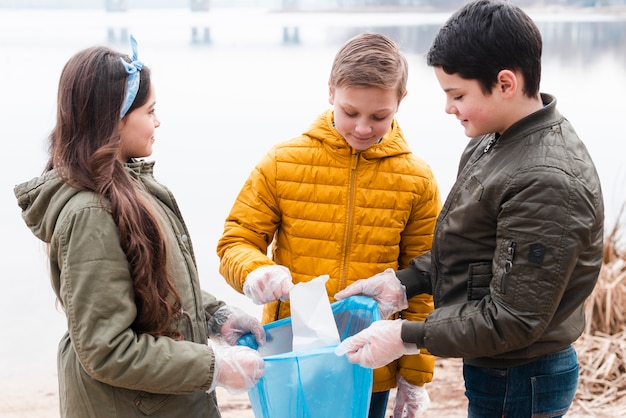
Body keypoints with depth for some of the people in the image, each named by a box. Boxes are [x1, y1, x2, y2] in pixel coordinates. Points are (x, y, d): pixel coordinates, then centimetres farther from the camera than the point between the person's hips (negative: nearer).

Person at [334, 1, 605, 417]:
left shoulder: (547, 183, -28)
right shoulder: (493, 143, 2)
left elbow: (514, 321, -25)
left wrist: (407, 337, -22)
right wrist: (402, 282, 4)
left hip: (518, 383, -9)